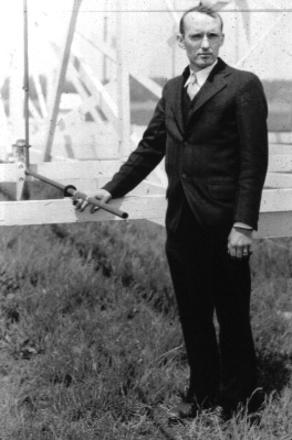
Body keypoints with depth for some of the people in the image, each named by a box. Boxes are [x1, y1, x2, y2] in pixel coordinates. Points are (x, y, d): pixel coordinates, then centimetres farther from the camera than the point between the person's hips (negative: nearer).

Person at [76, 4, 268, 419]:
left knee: (232, 314, 7)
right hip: (182, 223, 6)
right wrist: (111, 190, 11)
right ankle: (202, 392, 26)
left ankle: (237, 396, 23)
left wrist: (244, 225, -17)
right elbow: (150, 147, 18)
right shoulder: (172, 89, 13)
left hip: (224, 223, -6)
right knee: (193, 315, 13)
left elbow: (254, 160, -11)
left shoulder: (243, 86, -7)